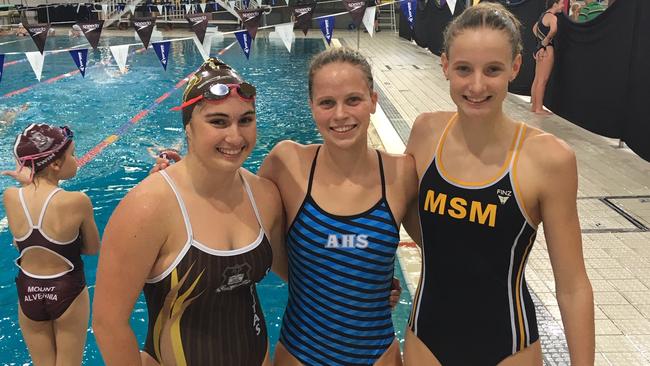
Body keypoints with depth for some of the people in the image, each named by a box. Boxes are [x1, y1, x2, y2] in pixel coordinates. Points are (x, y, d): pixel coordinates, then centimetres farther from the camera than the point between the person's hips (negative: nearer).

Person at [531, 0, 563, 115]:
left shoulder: (544, 15, 14)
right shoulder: (552, 17, -14)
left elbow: (534, 29, 28)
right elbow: (553, 30, -34)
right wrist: (544, 44, -23)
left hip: (541, 49, 10)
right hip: (547, 50, -10)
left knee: (537, 80, 12)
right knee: (542, 80, -6)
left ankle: (534, 106, 18)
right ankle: (539, 108, -3)